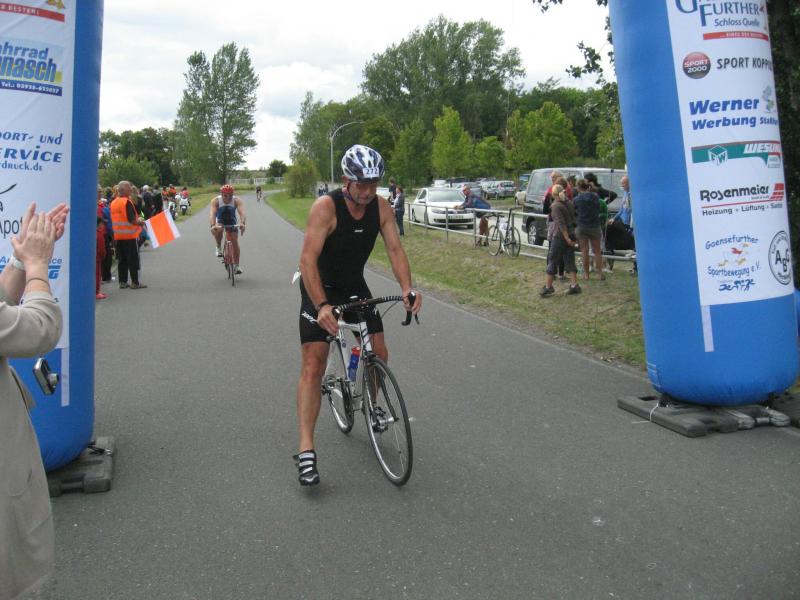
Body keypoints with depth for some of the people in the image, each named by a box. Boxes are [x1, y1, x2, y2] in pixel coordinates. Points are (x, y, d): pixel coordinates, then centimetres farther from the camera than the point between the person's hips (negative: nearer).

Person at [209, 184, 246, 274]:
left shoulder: (236, 200, -25)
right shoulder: (216, 201, -26)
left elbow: (242, 212, -40)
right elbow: (212, 214, -39)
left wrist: (243, 223, -59)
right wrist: (213, 225, -57)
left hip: (231, 222, 1)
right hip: (220, 221, -1)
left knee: (235, 242, -9)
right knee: (218, 230, -35)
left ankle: (236, 266, 0)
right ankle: (219, 248, -6)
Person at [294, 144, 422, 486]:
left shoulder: (381, 207, -10)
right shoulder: (325, 207, -26)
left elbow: (395, 248, -14)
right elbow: (308, 259, -33)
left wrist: (407, 288, -31)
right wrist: (321, 306, -45)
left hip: (355, 287, 5)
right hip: (319, 290, -5)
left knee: (379, 353, 1)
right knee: (313, 365, -12)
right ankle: (306, 451, -11)